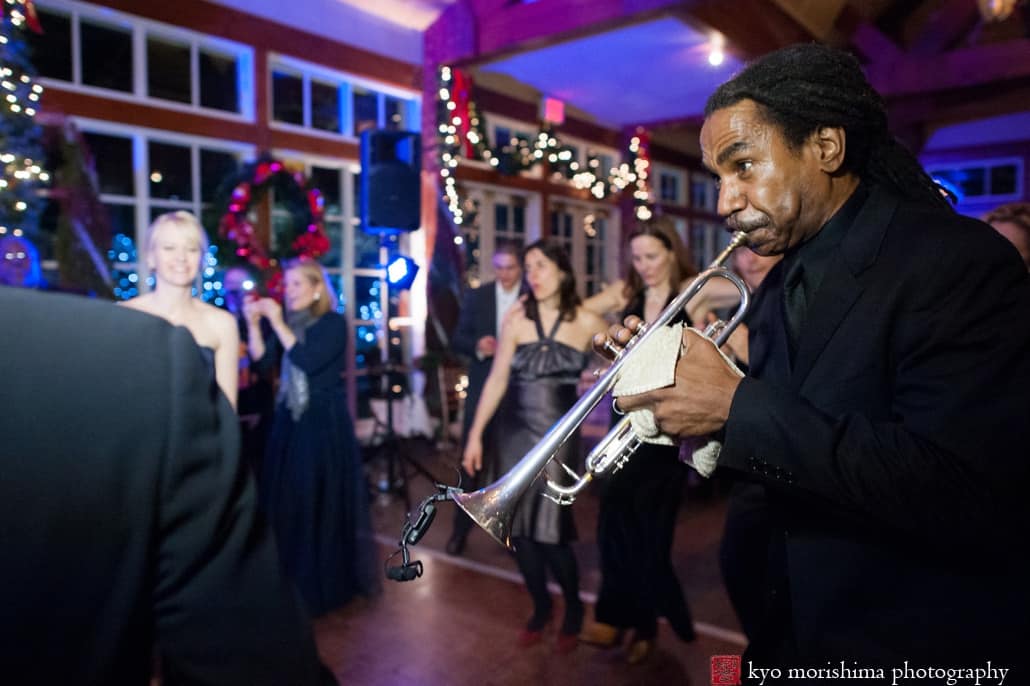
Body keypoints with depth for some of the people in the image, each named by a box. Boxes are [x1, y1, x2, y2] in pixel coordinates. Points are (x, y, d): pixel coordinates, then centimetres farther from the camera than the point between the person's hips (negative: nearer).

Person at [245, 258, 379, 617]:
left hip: (325, 422, -5)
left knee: (324, 500, 1)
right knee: (286, 500, 7)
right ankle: (293, 581, 21)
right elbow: (262, 359, -1)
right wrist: (254, 324, -12)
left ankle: (329, 580, 17)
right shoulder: (288, 322, 9)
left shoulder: (334, 323, -7)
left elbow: (308, 361, -21)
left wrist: (278, 324, -19)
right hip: (289, 420, 6)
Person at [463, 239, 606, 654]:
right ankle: (540, 606, 29)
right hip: (515, 432, 3)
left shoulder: (586, 321, -3)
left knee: (550, 529, -6)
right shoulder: (516, 318, 0)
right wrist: (475, 434, -1)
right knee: (520, 527, 6)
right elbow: (497, 378, 1)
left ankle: (573, 607, 22)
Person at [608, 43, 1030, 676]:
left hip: (931, 648, -6)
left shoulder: (955, 260, -19)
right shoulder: (781, 287, 4)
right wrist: (674, 387, -8)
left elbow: (961, 497, -30)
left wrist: (737, 404, -27)